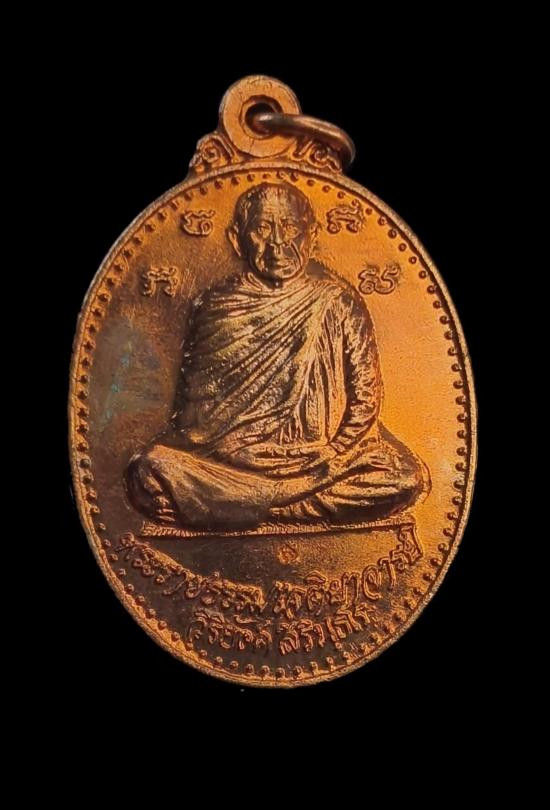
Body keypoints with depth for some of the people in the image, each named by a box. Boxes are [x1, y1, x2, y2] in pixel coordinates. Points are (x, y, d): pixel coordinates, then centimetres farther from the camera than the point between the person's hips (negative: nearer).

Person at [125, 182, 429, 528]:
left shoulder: (337, 301, 3)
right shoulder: (217, 305, 5)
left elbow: (366, 395, 1)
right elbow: (197, 399, 7)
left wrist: (332, 461, -12)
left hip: (323, 451, 1)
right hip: (231, 456, 0)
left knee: (406, 479, -27)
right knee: (150, 472, -27)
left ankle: (249, 506, -18)